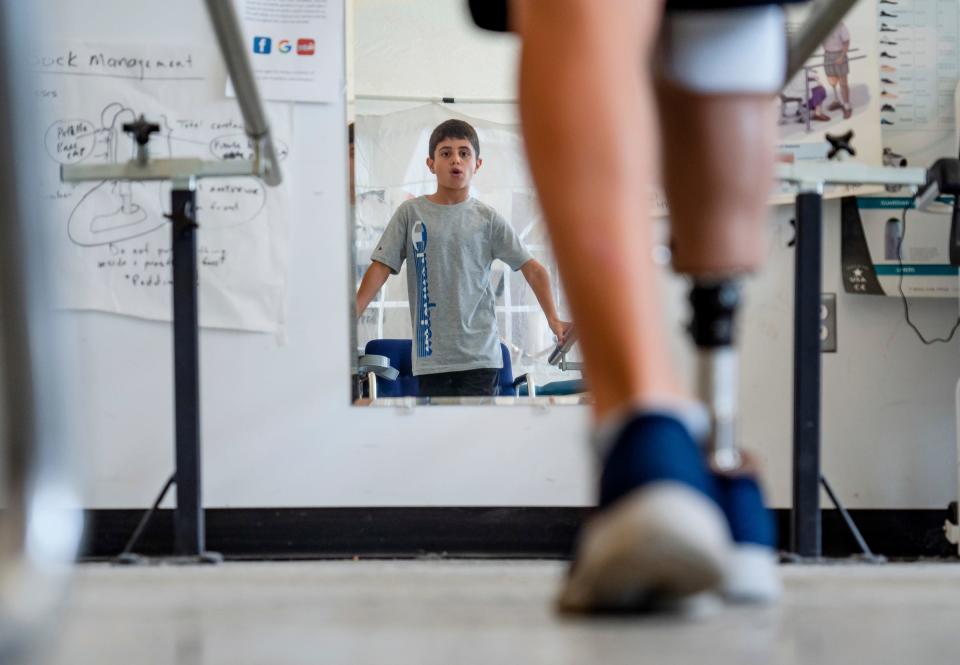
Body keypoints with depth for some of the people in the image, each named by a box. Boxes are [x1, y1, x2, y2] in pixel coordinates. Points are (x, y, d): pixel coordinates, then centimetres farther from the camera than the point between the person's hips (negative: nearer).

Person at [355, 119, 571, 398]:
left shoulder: (487, 218, 4)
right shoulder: (411, 213, 5)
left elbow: (532, 268, 5)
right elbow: (381, 268, 3)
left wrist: (553, 319, -6)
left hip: (479, 354, -1)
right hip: (431, 356, 1)